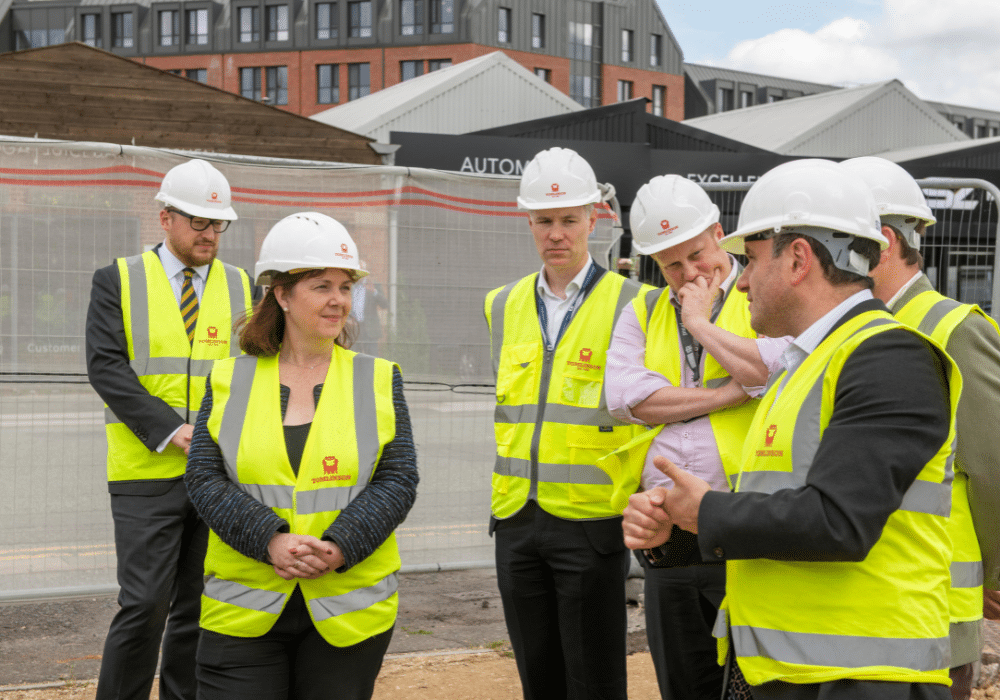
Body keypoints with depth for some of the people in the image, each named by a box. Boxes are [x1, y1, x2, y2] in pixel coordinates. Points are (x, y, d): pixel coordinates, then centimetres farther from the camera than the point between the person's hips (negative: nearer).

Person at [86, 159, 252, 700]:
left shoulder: (239, 287, 12)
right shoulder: (118, 281, 2)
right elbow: (105, 366, -8)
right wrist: (169, 430, -17)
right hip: (147, 473, -3)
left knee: (202, 607, 8)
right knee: (145, 604, -7)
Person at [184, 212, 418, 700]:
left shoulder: (378, 380, 5)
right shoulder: (230, 380, 5)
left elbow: (399, 480, -1)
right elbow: (203, 477, -2)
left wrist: (338, 548, -16)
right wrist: (271, 541, -17)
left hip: (349, 609, 0)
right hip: (243, 612, 0)